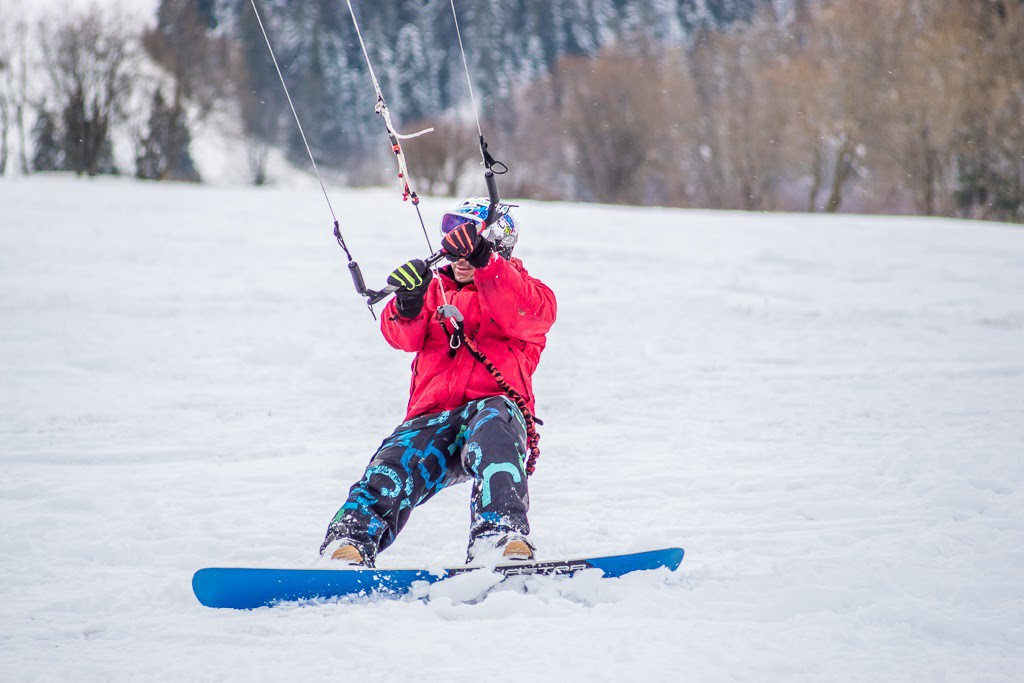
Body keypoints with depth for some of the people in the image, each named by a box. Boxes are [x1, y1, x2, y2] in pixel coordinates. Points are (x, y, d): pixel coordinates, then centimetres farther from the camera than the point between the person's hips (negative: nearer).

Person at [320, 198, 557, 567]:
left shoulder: (518, 287, 17)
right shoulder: (437, 289, 27)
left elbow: (537, 315, -10)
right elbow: (405, 336, 7)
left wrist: (484, 263, -24)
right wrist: (408, 306, -19)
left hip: (494, 403, -3)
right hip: (433, 416, 3)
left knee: (492, 425, -39)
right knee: (395, 463, -28)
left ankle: (502, 534, -57)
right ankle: (349, 542, -48)